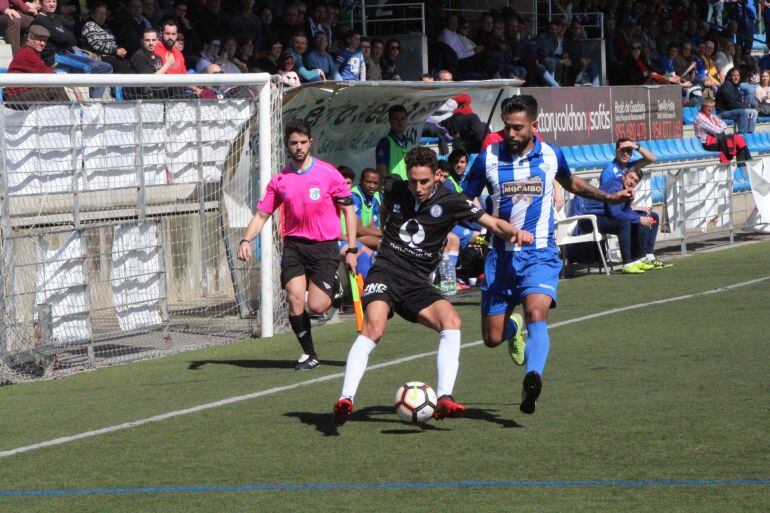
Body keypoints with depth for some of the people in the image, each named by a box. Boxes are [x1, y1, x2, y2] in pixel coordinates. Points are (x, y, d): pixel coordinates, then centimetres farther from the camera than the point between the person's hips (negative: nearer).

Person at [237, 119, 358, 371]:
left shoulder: (328, 173, -3)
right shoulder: (280, 180, 6)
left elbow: (348, 210, 1)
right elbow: (262, 214, 9)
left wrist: (351, 249, -4)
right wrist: (246, 240, -9)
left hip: (324, 246, -3)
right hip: (293, 245, 3)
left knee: (317, 306, -11)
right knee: (295, 301, -12)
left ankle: (334, 286, 27)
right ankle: (308, 354, 8)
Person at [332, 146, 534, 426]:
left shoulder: (449, 201, -3)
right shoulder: (394, 190, 3)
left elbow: (493, 223, -8)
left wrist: (514, 232, -28)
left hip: (418, 283, 1)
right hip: (386, 272, -1)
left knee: (451, 321, -25)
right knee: (374, 327, -30)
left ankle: (443, 399, -26)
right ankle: (345, 399, -32)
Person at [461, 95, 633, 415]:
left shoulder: (551, 156, 2)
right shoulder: (488, 158, -3)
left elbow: (572, 183, 24)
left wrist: (608, 197, 14)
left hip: (540, 253, -1)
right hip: (501, 254, 1)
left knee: (536, 314, -28)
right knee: (492, 338, 4)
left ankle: (532, 379, -44)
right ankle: (513, 327, 40)